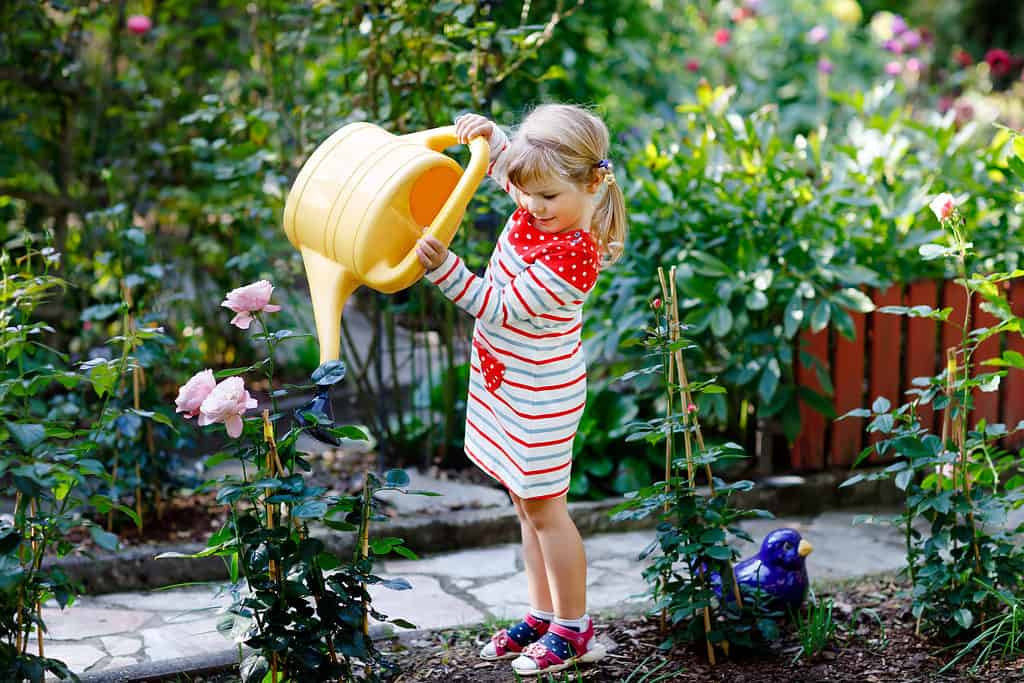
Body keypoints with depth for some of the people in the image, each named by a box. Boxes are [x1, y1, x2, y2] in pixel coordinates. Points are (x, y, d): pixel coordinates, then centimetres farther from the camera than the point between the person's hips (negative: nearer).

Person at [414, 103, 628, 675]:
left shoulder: (571, 258, -30)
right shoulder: (541, 208, -5)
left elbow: (498, 308, -26)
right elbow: (507, 167, 18)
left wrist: (443, 266, -32)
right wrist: (490, 136, 0)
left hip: (539, 395, -9)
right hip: (507, 383, 9)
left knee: (543, 506, 2)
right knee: (528, 504, 17)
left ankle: (574, 630, 17)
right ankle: (544, 617, 29)